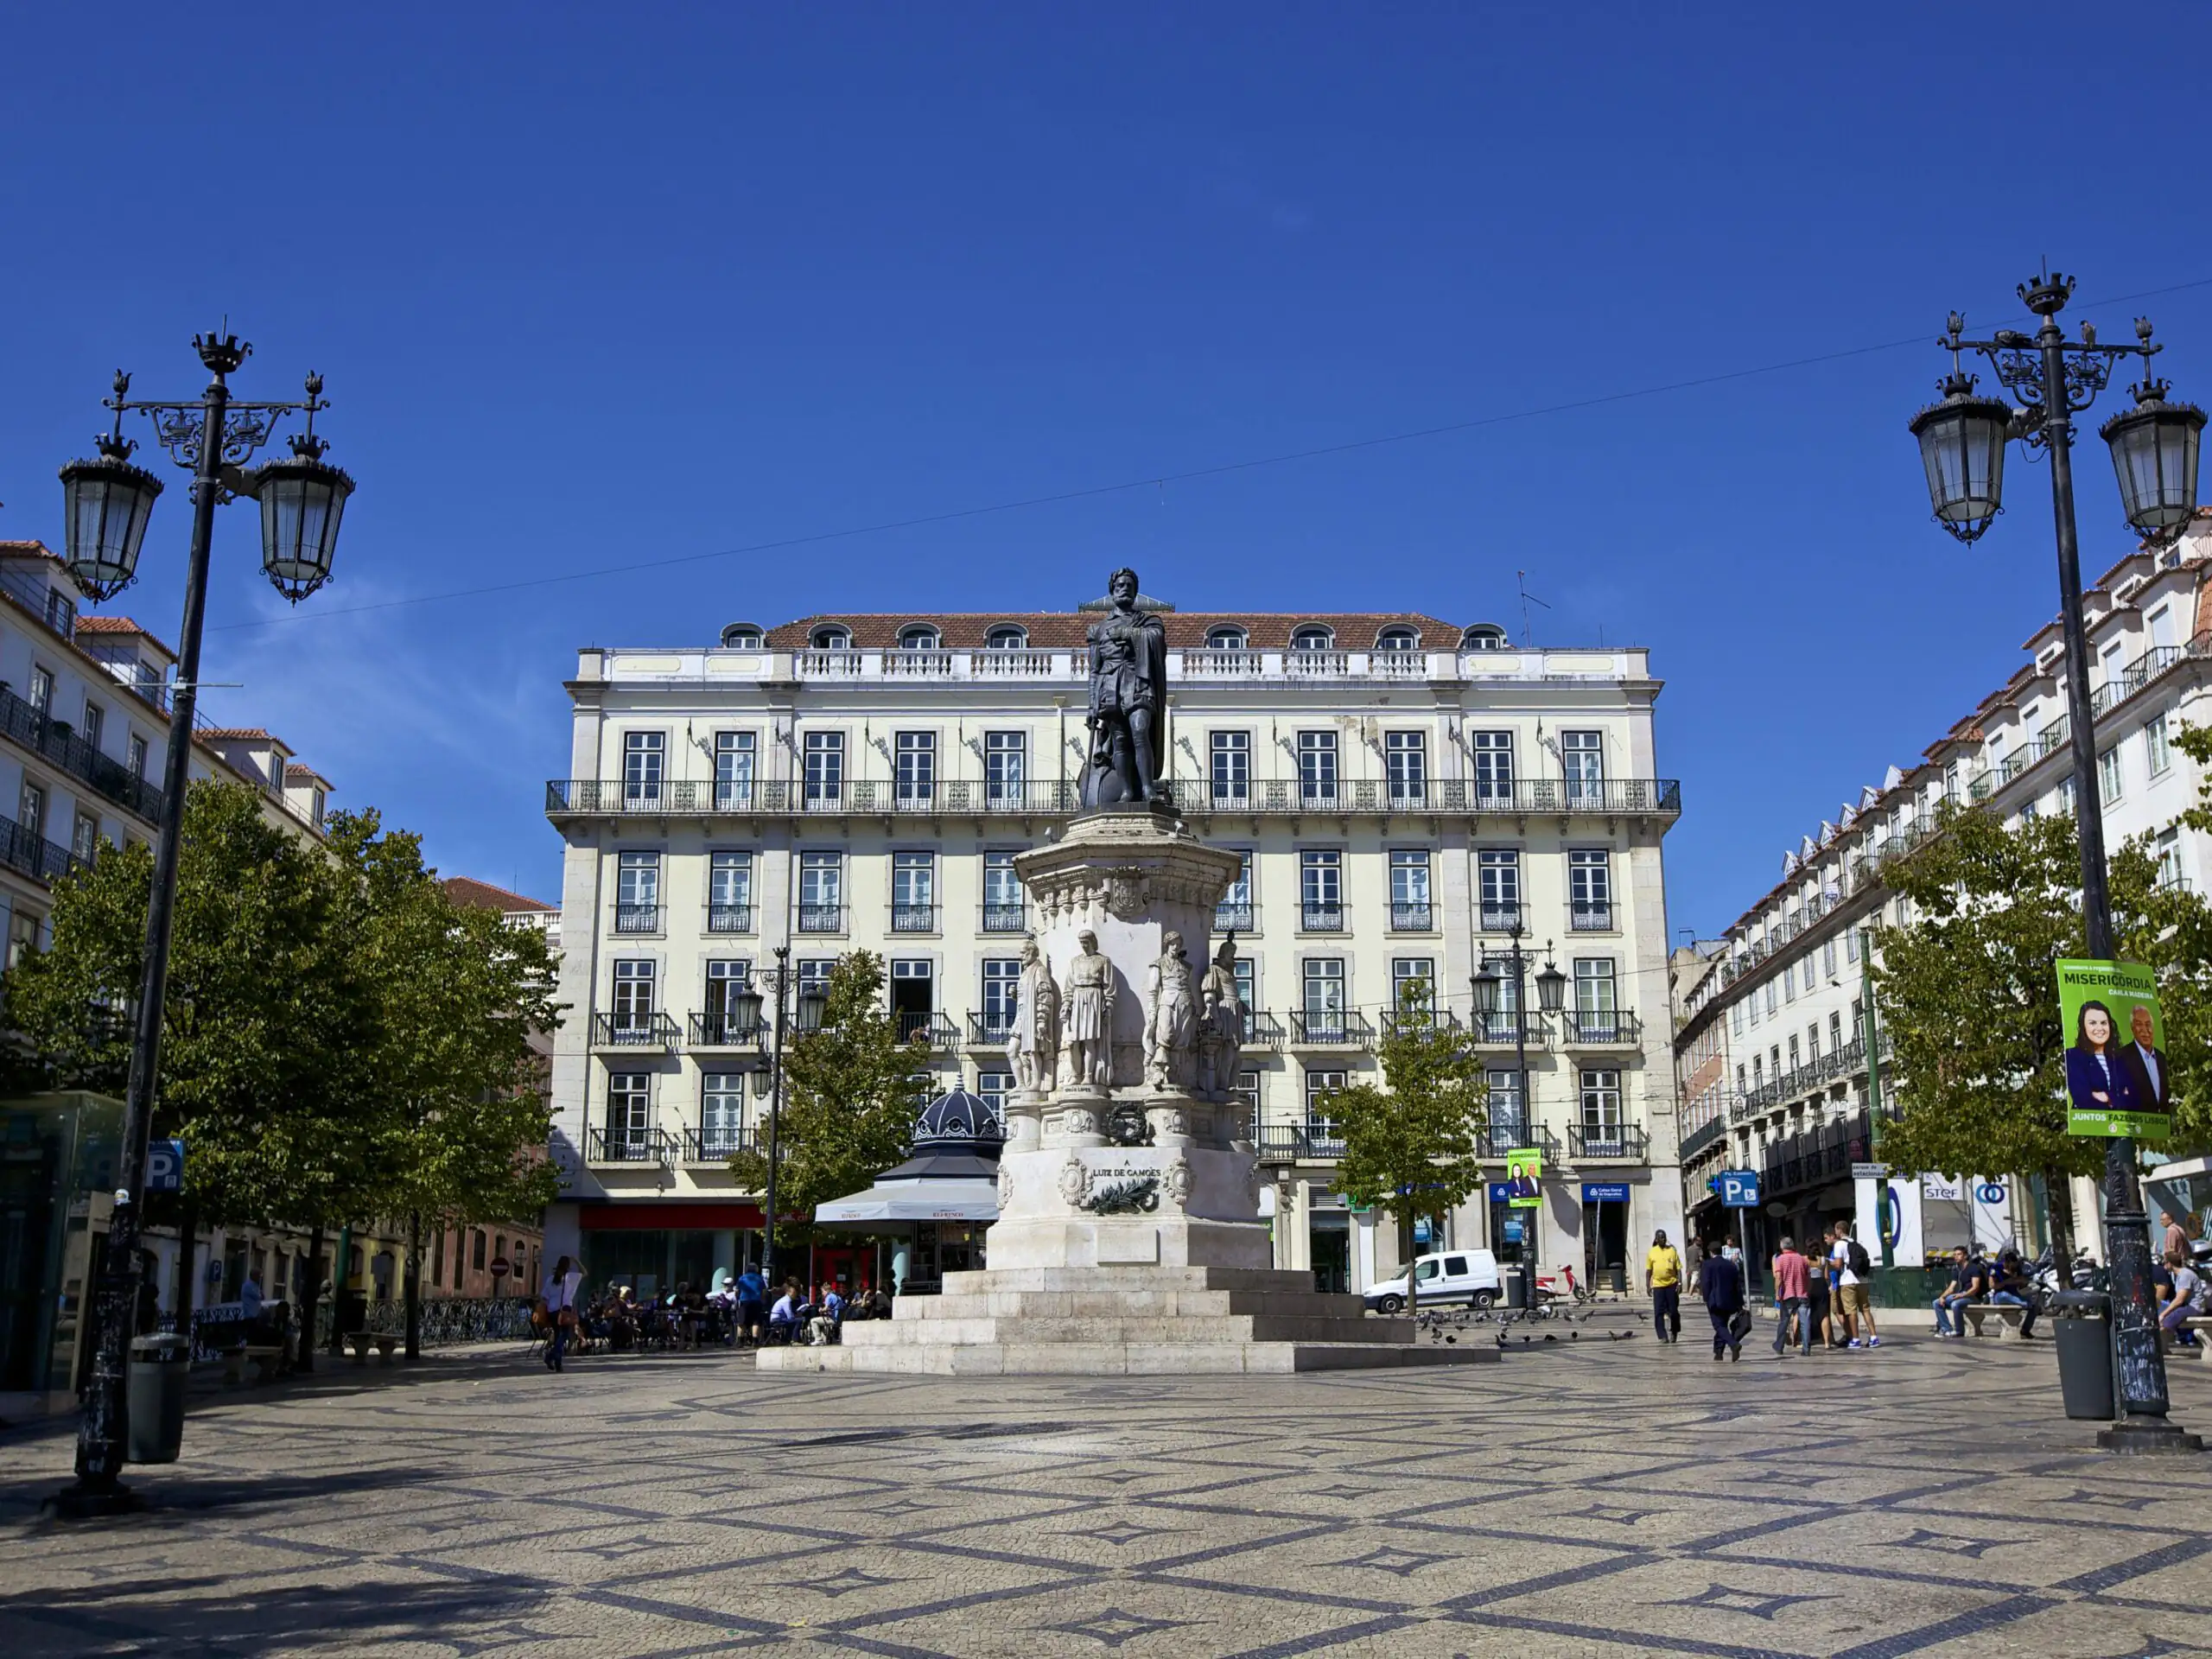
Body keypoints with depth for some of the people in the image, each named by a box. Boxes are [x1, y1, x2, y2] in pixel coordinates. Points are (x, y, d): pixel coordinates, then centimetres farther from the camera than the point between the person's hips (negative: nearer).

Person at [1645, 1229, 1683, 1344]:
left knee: (1674, 1311, 6)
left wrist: (1680, 1283, -6)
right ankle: (1663, 1336, -2)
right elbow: (1648, 1270, 9)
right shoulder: (1652, 1252, 4)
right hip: (1657, 1285, 0)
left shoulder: (1672, 1250, 2)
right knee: (1659, 1312, -5)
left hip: (1672, 1284, 0)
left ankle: (1674, 1333, 25)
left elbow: (1678, 1268, 2)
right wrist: (1648, 1285, 4)